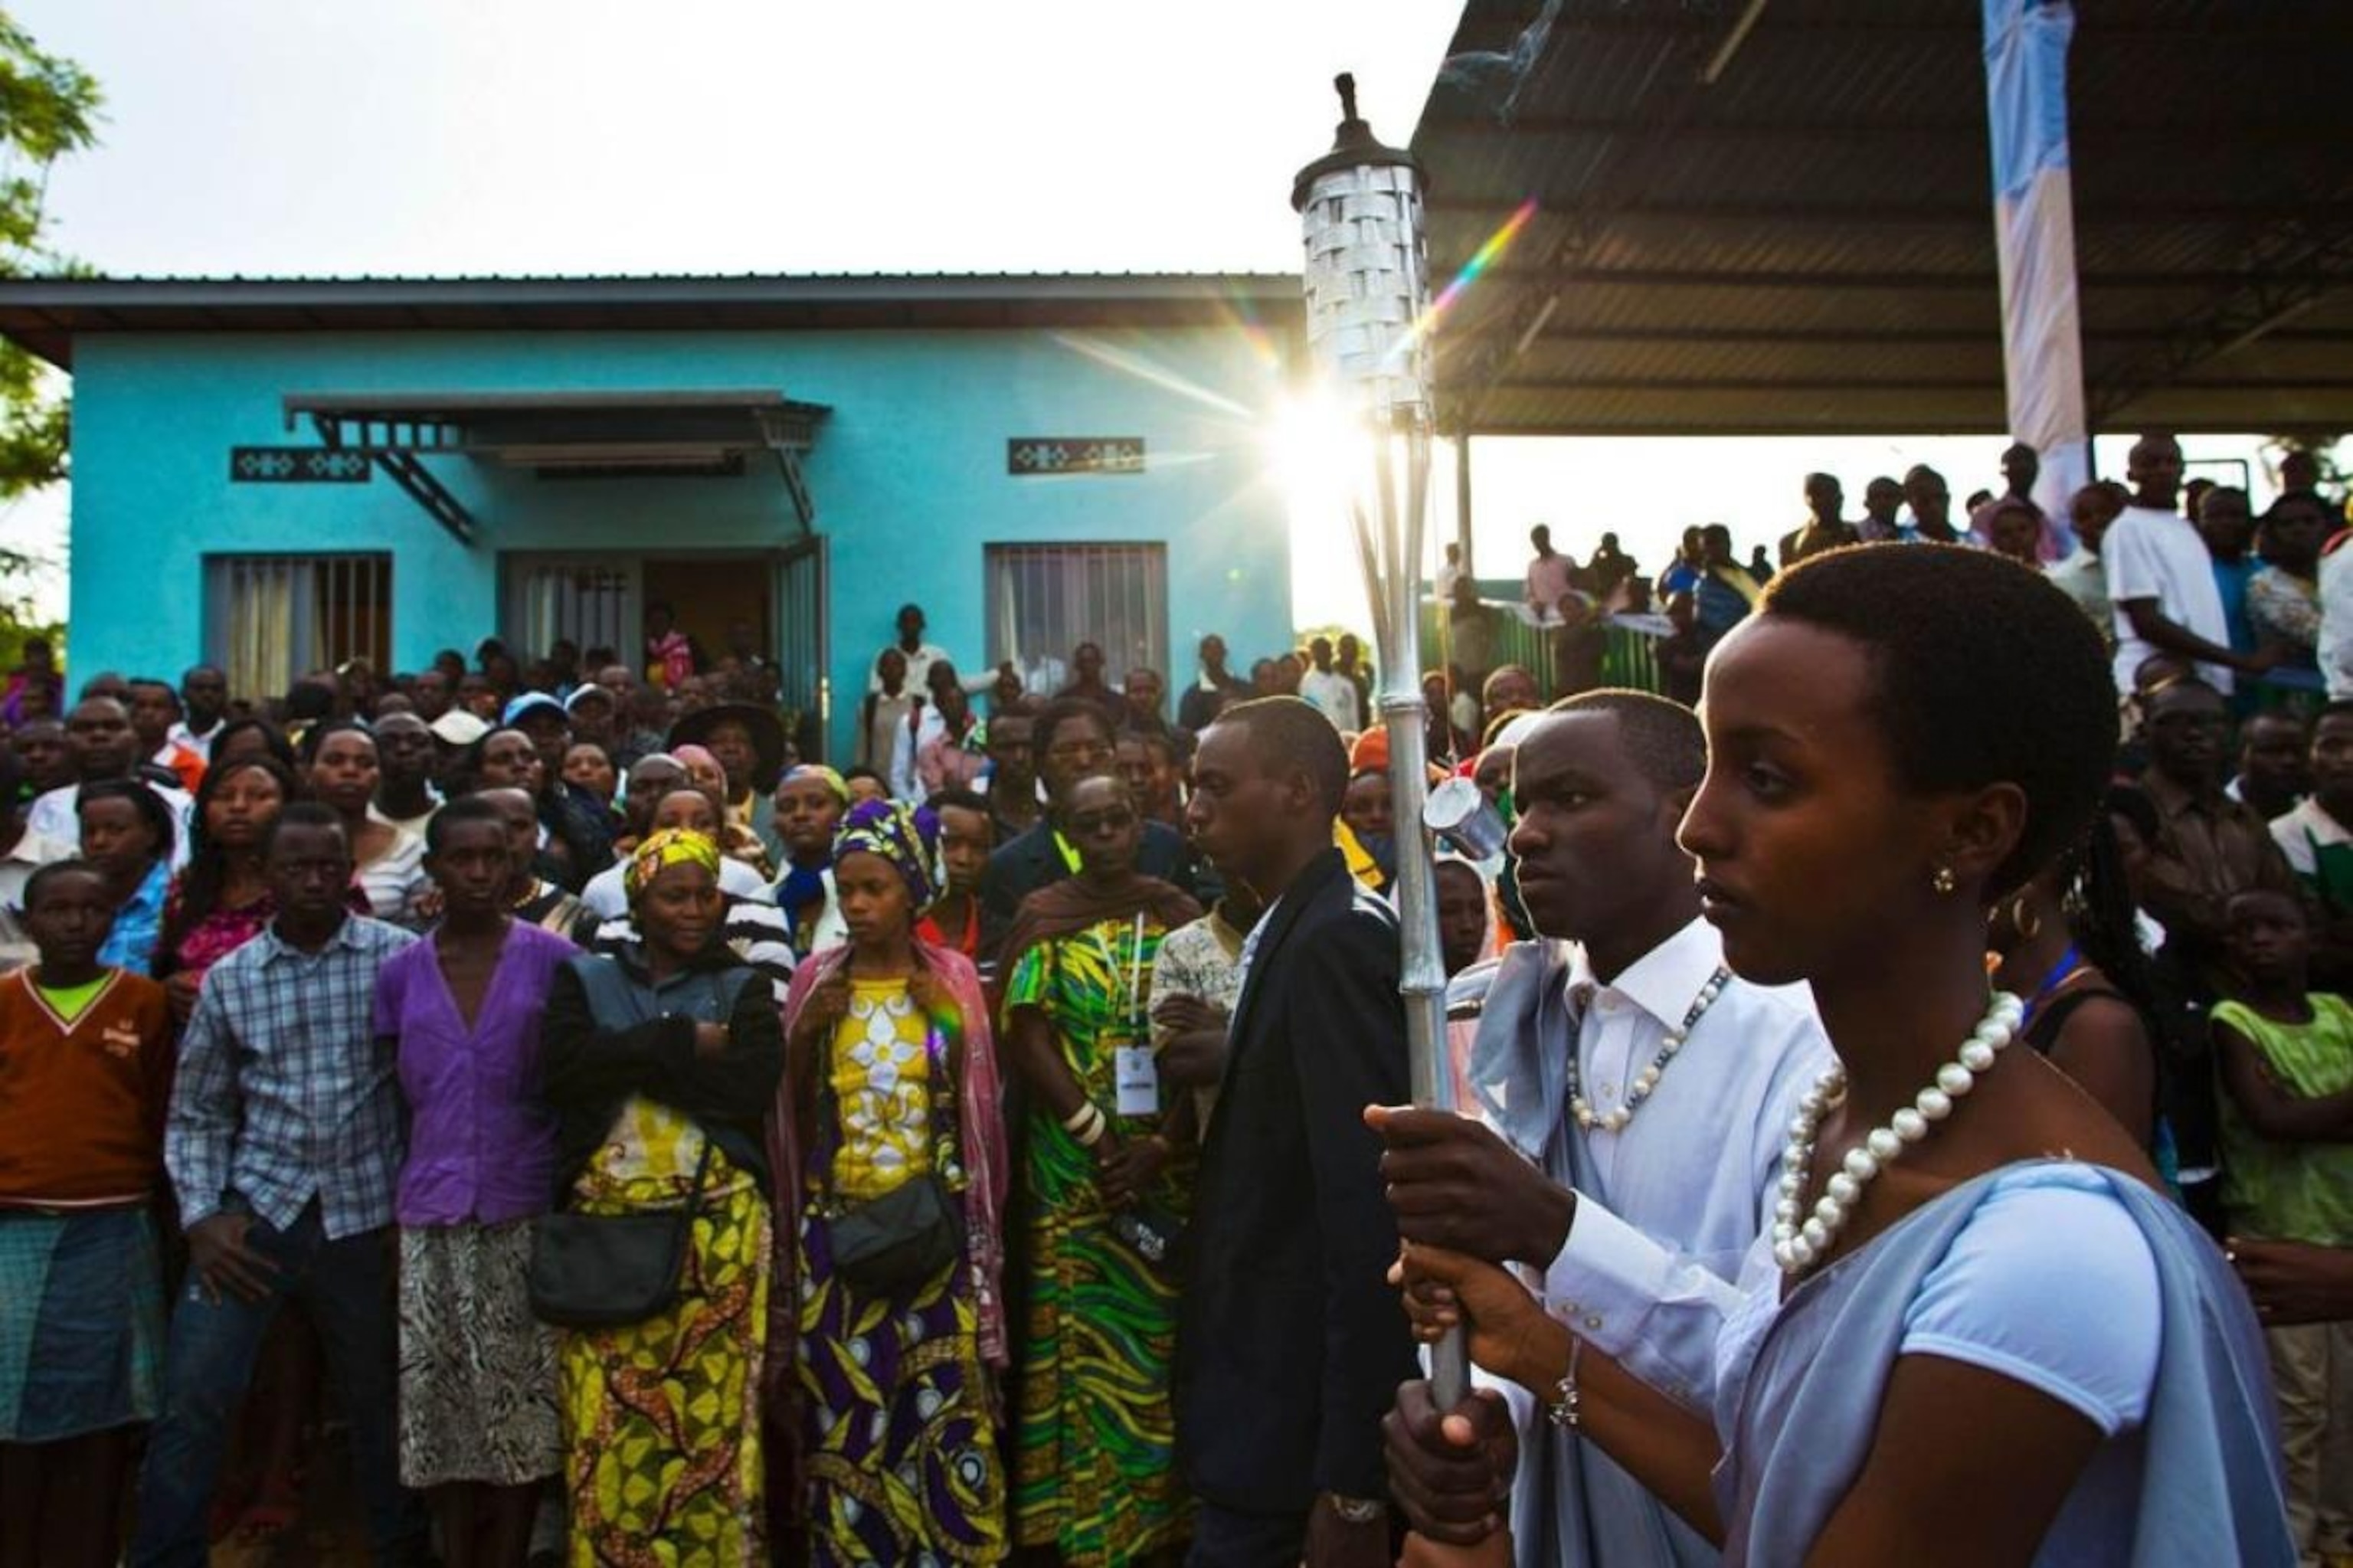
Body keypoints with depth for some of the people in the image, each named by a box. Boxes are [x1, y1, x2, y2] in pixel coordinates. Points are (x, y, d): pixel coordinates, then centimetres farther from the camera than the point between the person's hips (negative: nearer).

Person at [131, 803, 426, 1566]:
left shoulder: (401, 956, -5)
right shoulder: (228, 978, 3)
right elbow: (196, 1115, 7)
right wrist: (201, 1215, -4)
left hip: (366, 1213, -1)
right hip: (258, 1205, 1)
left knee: (378, 1398, 12)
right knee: (192, 1397, -4)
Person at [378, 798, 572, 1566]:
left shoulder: (553, 959, -2)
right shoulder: (400, 972, 5)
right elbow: (397, 1094, 11)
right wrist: (393, 1195, 6)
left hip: (528, 1207, -2)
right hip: (430, 1210, 2)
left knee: (521, 1392, 3)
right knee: (438, 1396, 7)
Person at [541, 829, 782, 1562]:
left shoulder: (741, 989, 8)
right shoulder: (584, 978, 10)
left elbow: (754, 1086, -9)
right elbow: (564, 1063, -10)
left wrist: (633, 1060, -8)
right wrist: (681, 1043, -10)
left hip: (716, 1221, 0)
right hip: (607, 1219, 1)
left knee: (711, 1405, 2)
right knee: (609, 1414, 2)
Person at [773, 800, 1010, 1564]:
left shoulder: (953, 980, 0)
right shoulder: (814, 983, 3)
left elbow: (979, 1107, 3)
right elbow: (786, 1111, 6)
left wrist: (977, 1217, 1)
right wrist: (792, 1220, 3)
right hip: (836, 1229, 1)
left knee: (942, 1407, 2)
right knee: (843, 1411, 7)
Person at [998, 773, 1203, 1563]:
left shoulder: (1180, 914, 3)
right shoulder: (1042, 917, 0)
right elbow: (1027, 1040, -7)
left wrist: (1159, 1147, -14)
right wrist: (1098, 1138, -16)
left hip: (1166, 1159, 1)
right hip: (1070, 1163, -1)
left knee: (1161, 1342, 8)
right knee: (1077, 1342, 4)